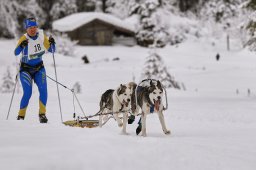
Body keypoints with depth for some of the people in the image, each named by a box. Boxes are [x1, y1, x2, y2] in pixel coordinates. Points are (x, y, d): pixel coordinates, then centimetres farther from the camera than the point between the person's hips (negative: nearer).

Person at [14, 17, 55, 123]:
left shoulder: (42, 36, -7)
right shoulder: (24, 39, -18)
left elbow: (52, 50, -1)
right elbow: (16, 53, -32)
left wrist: (52, 43, -22)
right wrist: (21, 46, -51)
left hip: (39, 68, 3)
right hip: (26, 69, -3)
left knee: (43, 90, -14)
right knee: (28, 93, -13)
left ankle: (42, 114, -2)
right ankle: (21, 116, 2)